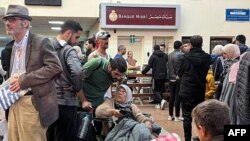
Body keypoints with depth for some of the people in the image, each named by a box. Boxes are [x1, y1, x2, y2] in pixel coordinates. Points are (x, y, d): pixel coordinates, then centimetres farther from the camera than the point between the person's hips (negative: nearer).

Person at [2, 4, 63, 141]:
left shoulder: (41, 42, -8)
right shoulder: (14, 46, 17)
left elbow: (56, 67, -18)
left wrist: (23, 80, -18)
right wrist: (10, 83, 5)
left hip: (33, 103, -7)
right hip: (14, 102, 8)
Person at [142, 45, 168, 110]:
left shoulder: (153, 56, -5)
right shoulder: (165, 56, 8)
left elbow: (149, 66, -7)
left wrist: (143, 72, 6)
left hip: (156, 76, -4)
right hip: (163, 76, 4)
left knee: (155, 90, 2)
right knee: (161, 89, 12)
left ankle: (161, 100, -21)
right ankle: (158, 103, 11)